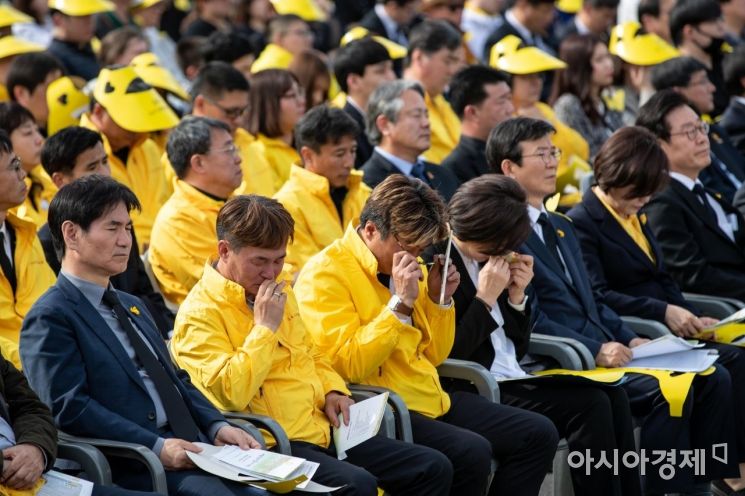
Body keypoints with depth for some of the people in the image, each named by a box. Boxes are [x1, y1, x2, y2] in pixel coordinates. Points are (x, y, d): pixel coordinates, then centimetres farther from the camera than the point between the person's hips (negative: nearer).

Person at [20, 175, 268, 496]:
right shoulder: (50, 318, -2)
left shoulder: (133, 307, 27)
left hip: (194, 453, 8)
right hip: (135, 468, -8)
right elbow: (69, 408, -13)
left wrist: (216, 427, 5)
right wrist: (156, 447, -20)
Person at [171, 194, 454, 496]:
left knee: (434, 468, 0)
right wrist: (265, 327, -17)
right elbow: (231, 395, -21)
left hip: (324, 429, 9)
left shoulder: (278, 291, 16)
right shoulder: (199, 313, -10)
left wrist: (332, 391, 9)